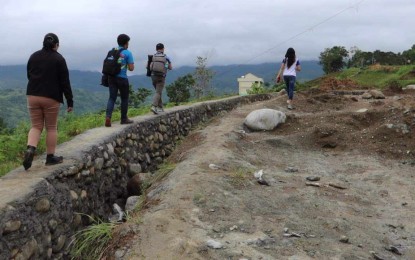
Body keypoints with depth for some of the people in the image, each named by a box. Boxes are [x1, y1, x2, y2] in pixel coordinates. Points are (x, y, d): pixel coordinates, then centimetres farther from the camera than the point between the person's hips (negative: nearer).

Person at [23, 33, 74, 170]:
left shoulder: (33, 56, 8)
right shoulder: (59, 59, -7)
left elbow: (29, 76, 18)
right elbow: (65, 82, -8)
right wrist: (70, 102, -4)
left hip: (32, 96, 4)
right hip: (51, 98, -4)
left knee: (36, 126, 11)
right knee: (51, 128, 8)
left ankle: (30, 149, -13)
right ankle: (50, 157, 12)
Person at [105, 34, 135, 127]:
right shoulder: (128, 53, -7)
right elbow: (131, 68, -10)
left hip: (111, 77, 4)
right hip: (122, 78, -4)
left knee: (112, 97, 5)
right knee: (124, 98, 11)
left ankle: (108, 116, -15)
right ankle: (124, 119, 20)